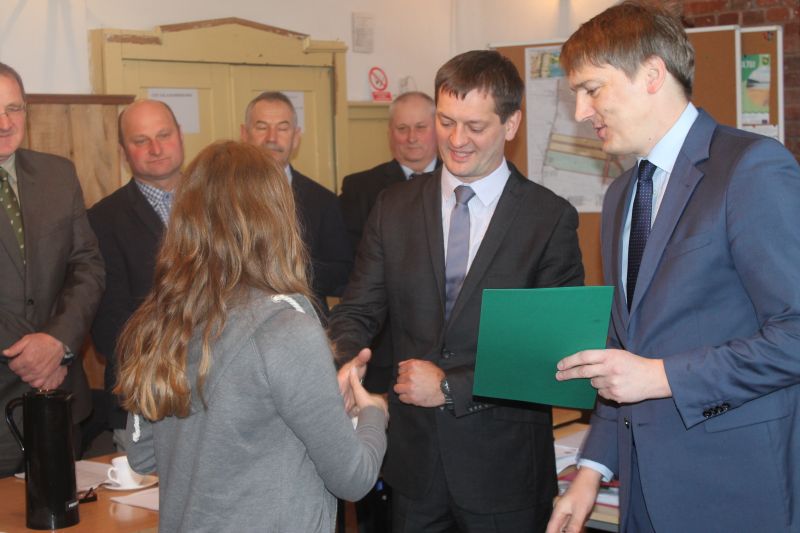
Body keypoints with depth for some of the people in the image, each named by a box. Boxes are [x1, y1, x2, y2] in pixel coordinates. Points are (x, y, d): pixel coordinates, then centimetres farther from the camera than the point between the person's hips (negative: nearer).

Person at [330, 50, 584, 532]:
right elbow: (357, 311, 4)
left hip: (505, 470, -3)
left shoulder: (551, 219, -8)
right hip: (414, 457, 3)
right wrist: (345, 363, -18)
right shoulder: (395, 207, 4)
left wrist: (451, 388, -15)